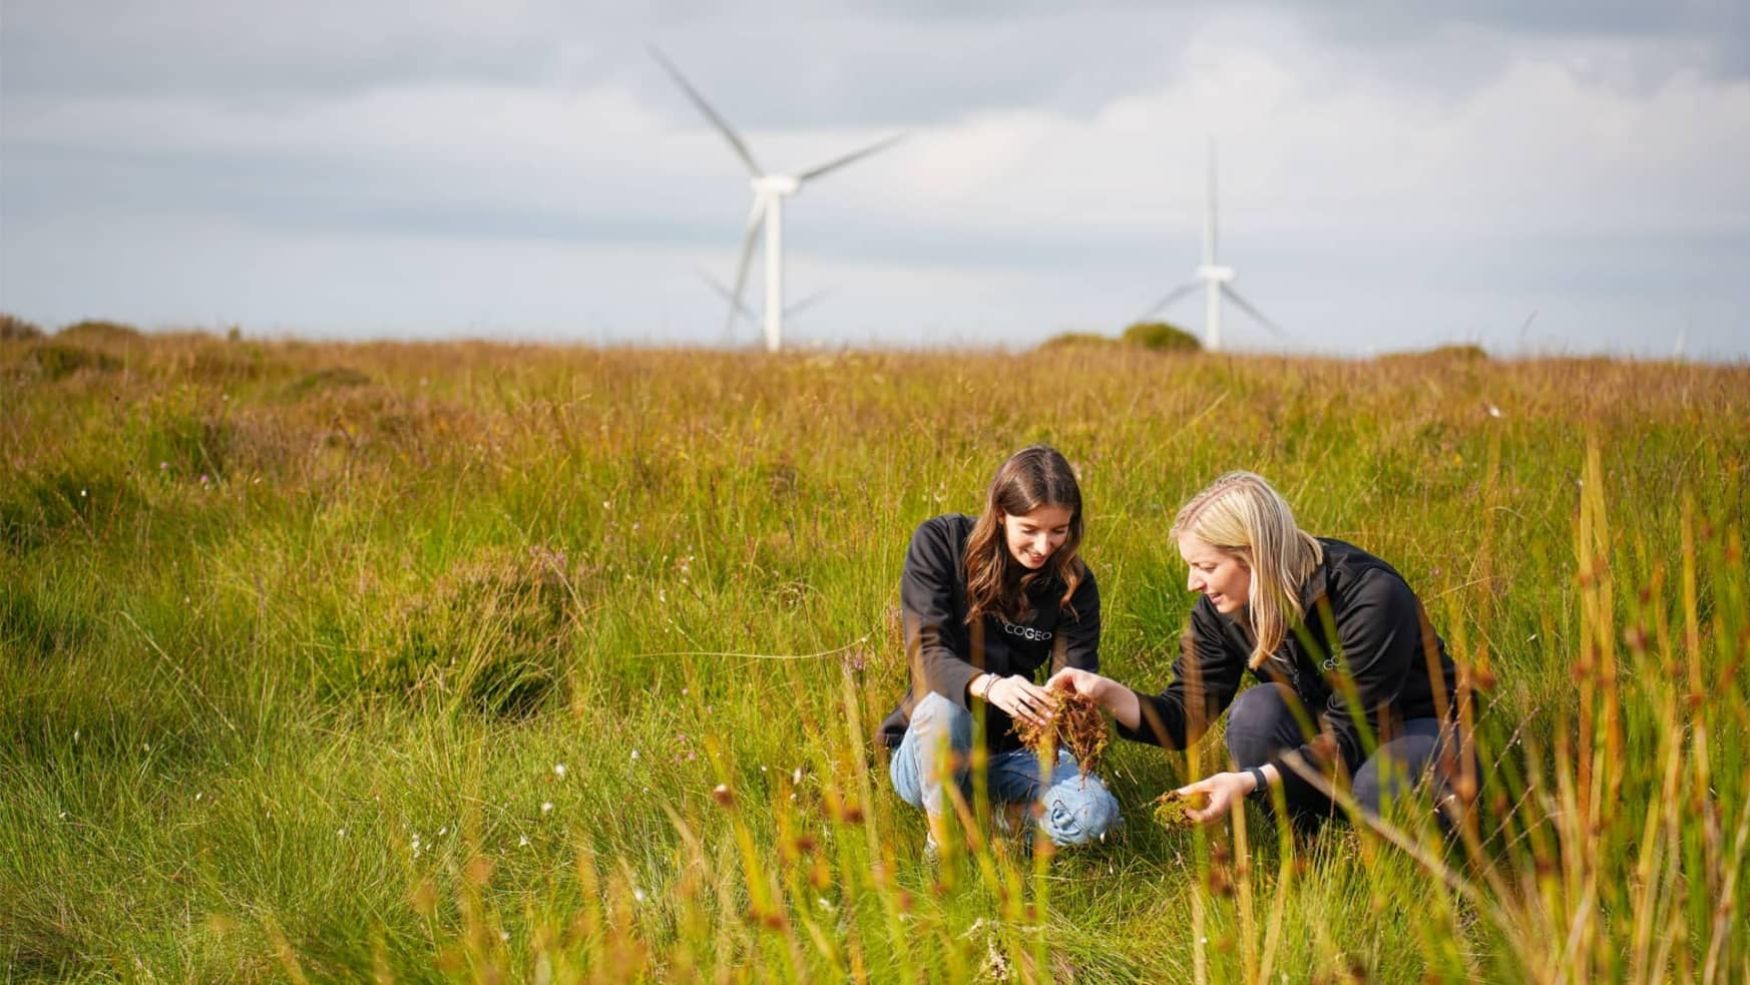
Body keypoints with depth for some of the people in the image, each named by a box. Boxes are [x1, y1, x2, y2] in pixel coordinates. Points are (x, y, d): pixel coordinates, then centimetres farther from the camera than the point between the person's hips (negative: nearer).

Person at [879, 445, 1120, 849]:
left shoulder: (1073, 584, -5)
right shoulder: (940, 543, -13)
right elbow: (926, 651, -23)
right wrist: (989, 687, -45)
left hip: (1012, 753, 2)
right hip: (926, 755, -2)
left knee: (1093, 814, -27)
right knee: (944, 703, -37)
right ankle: (941, 839, -14)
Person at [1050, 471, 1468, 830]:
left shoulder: (1371, 597, -30)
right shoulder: (1220, 608, -12)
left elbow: (1350, 735, -31)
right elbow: (1184, 715, -11)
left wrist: (1251, 780, -42)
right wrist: (1108, 694, -30)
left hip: (1422, 726, -5)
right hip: (1322, 730, 5)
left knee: (1378, 792, -38)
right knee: (1255, 712, -27)